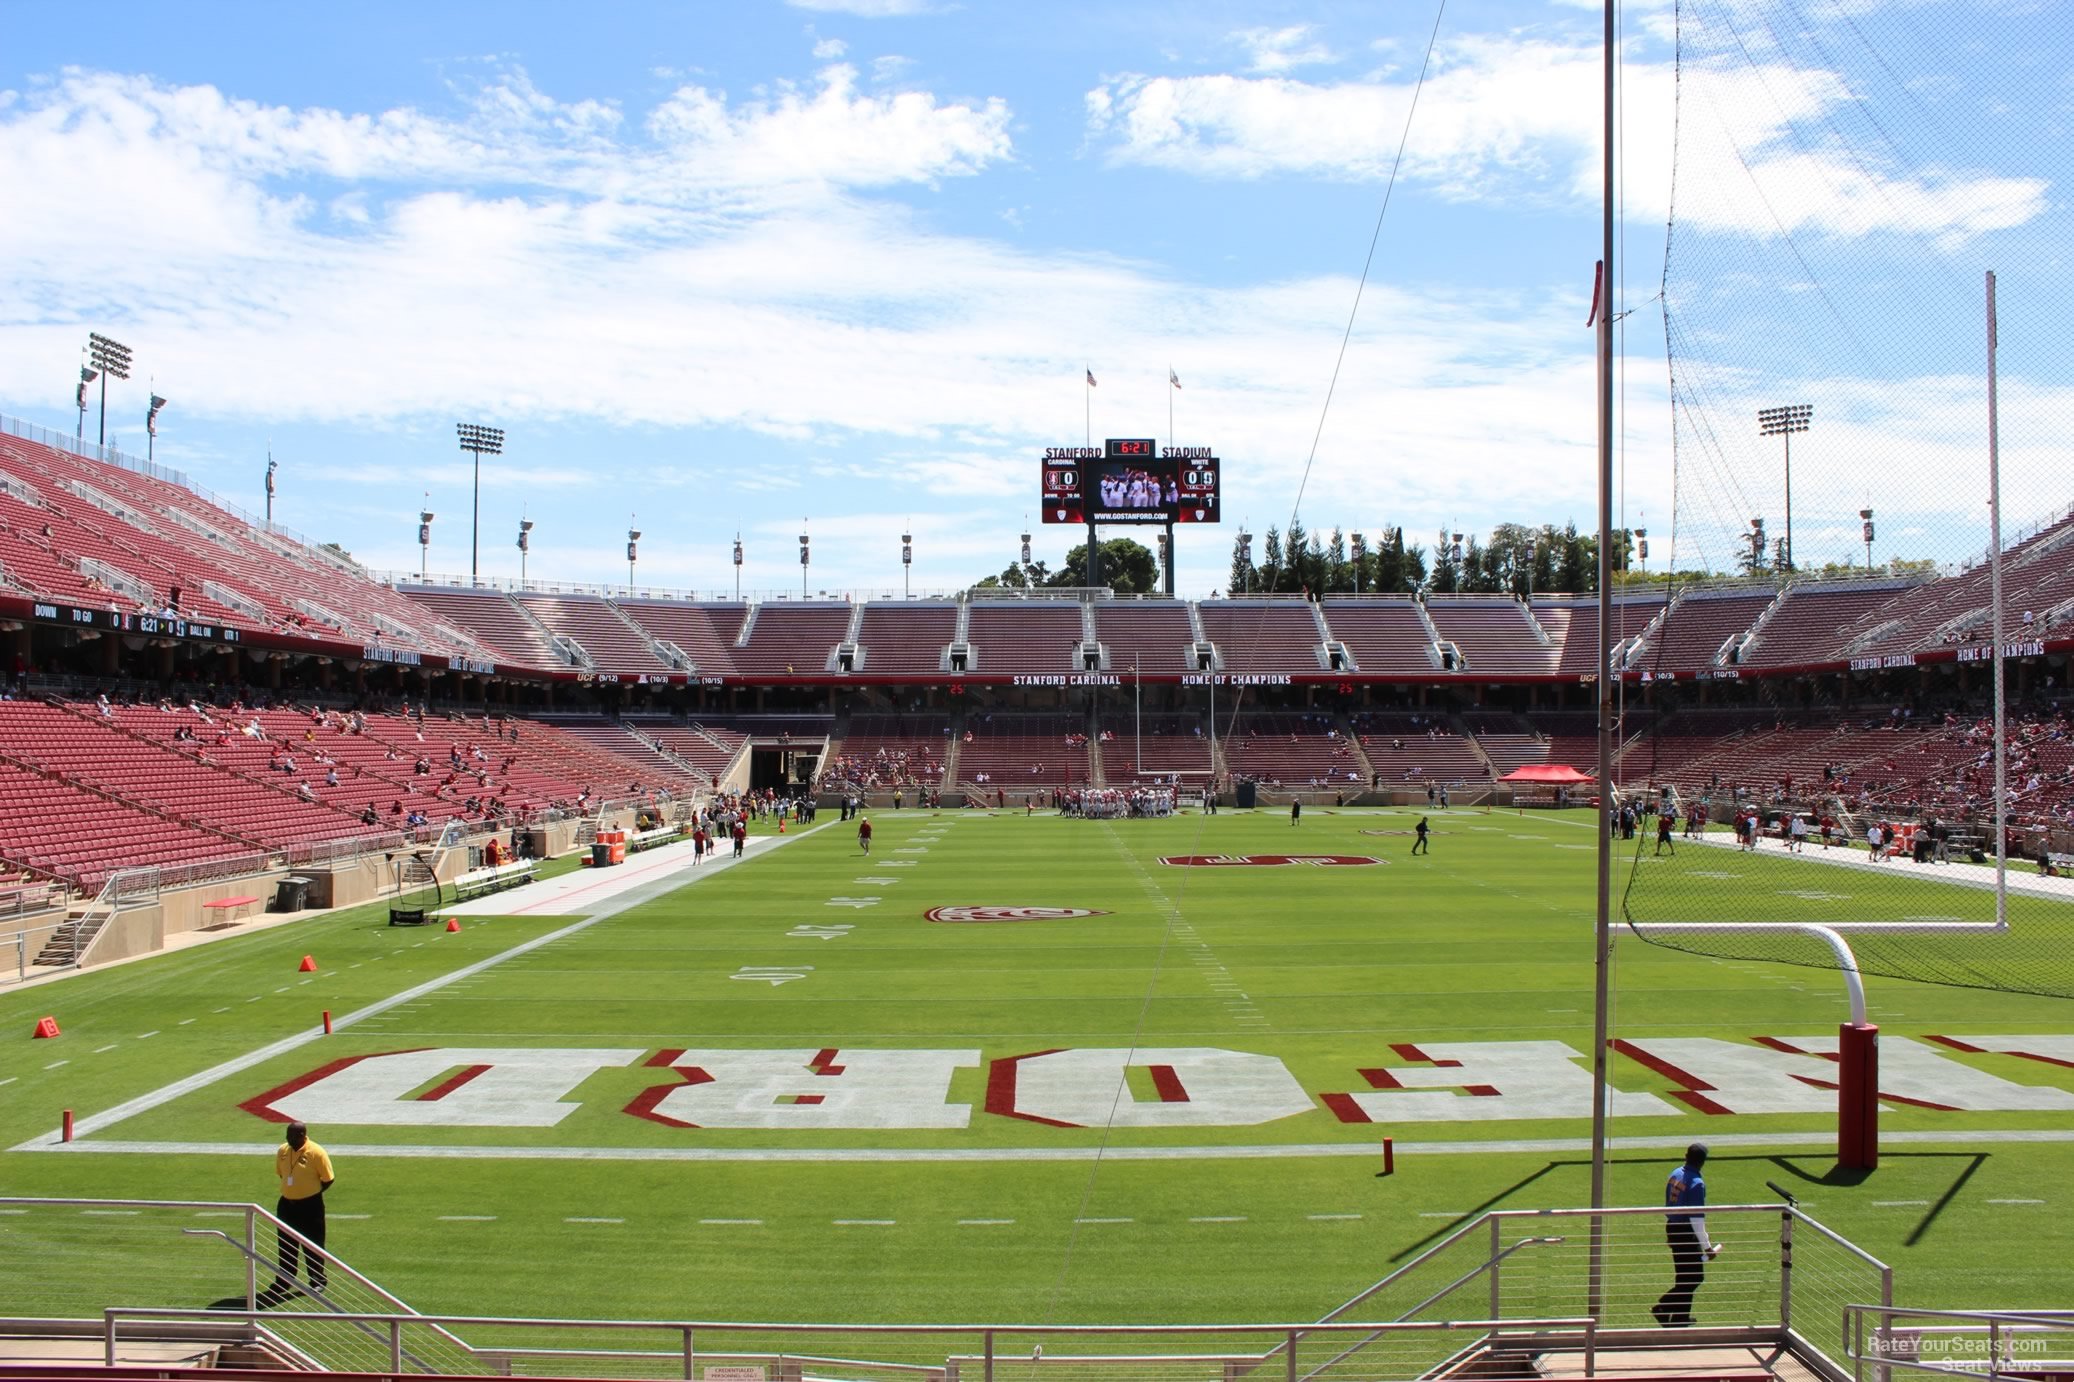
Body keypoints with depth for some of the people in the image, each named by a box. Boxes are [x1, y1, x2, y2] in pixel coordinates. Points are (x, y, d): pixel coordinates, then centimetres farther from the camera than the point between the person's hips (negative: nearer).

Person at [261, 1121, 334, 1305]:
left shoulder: (316, 1153, -16)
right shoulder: (282, 1151, 0)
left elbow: (328, 1179, -10)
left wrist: (311, 1193, -2)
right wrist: (293, 1190, 11)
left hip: (310, 1206, -5)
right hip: (287, 1204, 5)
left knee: (313, 1244, 5)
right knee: (286, 1245, 12)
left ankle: (317, 1281, 18)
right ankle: (283, 1281, 24)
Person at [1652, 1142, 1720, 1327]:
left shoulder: (1675, 1174, 5)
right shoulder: (1697, 1183, -20)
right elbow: (1696, 1219, -21)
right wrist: (1707, 1246, -17)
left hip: (1672, 1229, 9)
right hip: (1686, 1234, -9)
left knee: (1684, 1275, 18)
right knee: (1693, 1277, 0)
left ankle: (1681, 1318, 24)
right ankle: (1663, 1308, -8)